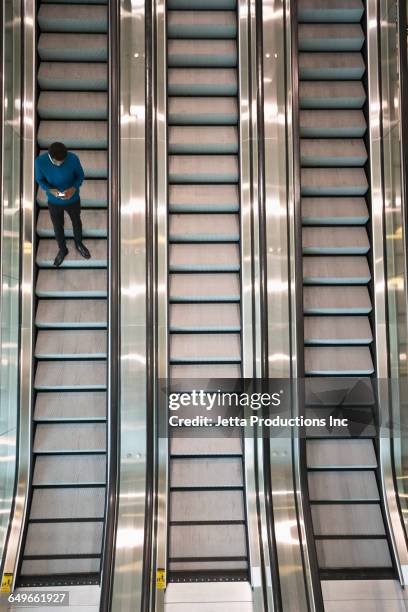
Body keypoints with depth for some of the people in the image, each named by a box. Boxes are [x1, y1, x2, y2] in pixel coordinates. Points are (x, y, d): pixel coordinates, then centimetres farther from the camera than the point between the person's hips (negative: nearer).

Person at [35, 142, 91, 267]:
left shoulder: (73, 158, -28)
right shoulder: (40, 161, -27)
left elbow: (80, 176, -11)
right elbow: (39, 179, -9)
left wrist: (74, 188, -29)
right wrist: (50, 190, -28)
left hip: (73, 200, 0)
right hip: (54, 202, 0)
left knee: (76, 222, 26)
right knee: (57, 227, 23)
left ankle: (79, 244, 57)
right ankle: (62, 249, 51)